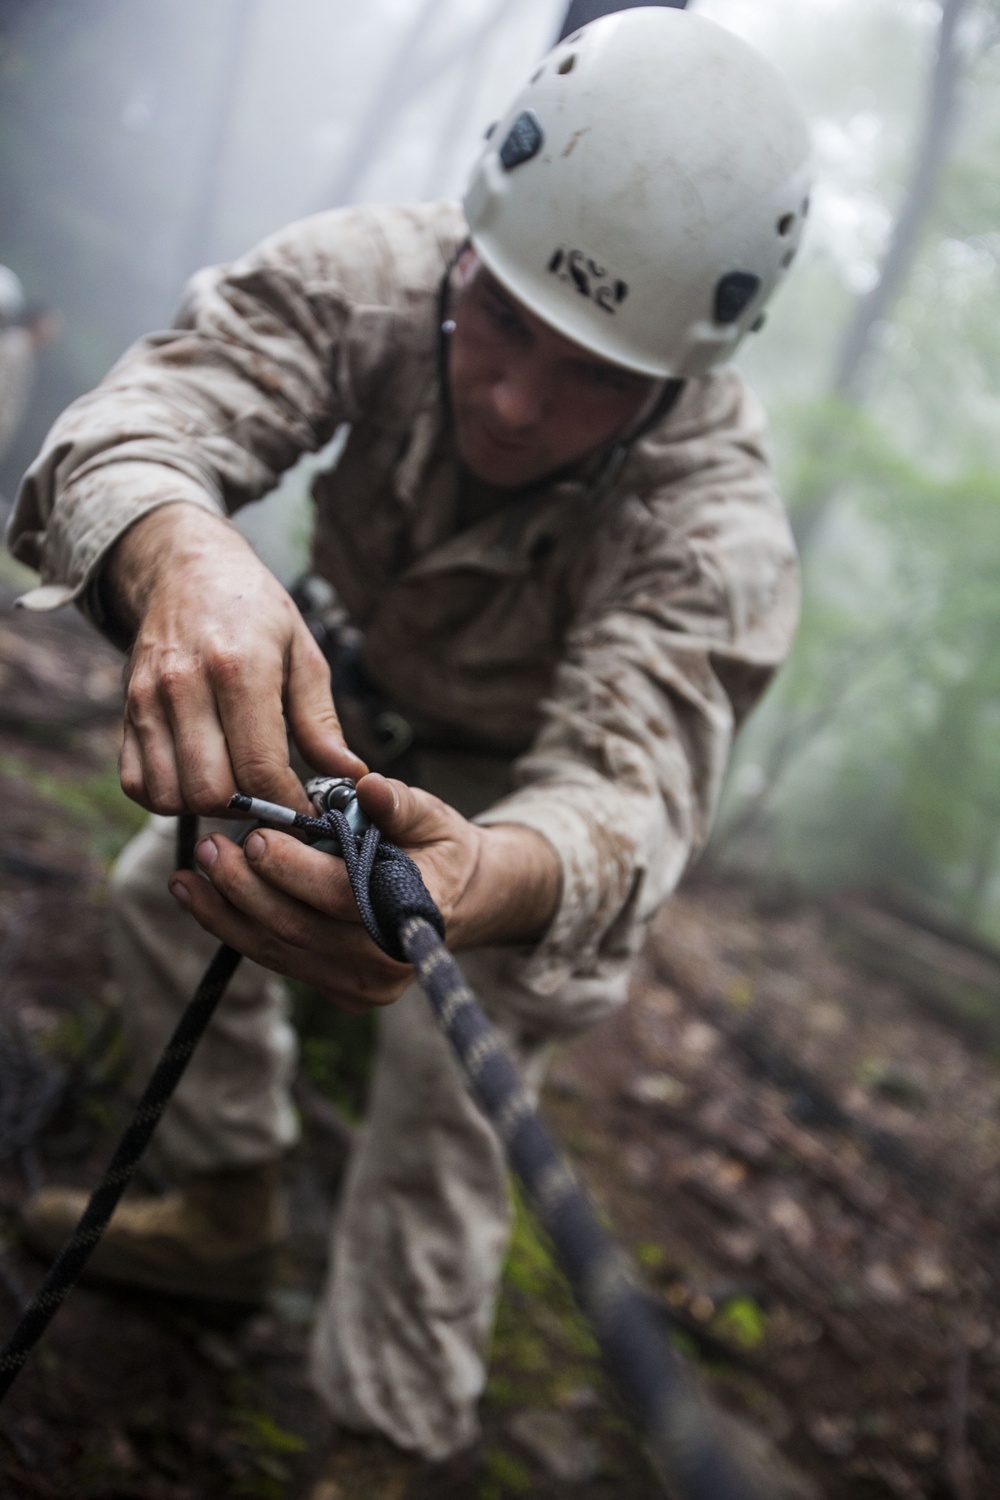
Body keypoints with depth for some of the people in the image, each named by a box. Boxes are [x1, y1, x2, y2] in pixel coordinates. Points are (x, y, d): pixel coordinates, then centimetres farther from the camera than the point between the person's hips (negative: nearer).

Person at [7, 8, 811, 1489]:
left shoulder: (718, 521, -40)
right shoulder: (370, 277, -31)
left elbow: (629, 776, -53)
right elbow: (146, 412, -45)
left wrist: (494, 880, -78)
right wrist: (177, 555, -71)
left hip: (538, 780, -4)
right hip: (364, 702, 4)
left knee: (446, 1088, -16)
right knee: (167, 888, 8)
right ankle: (226, 1219, 29)